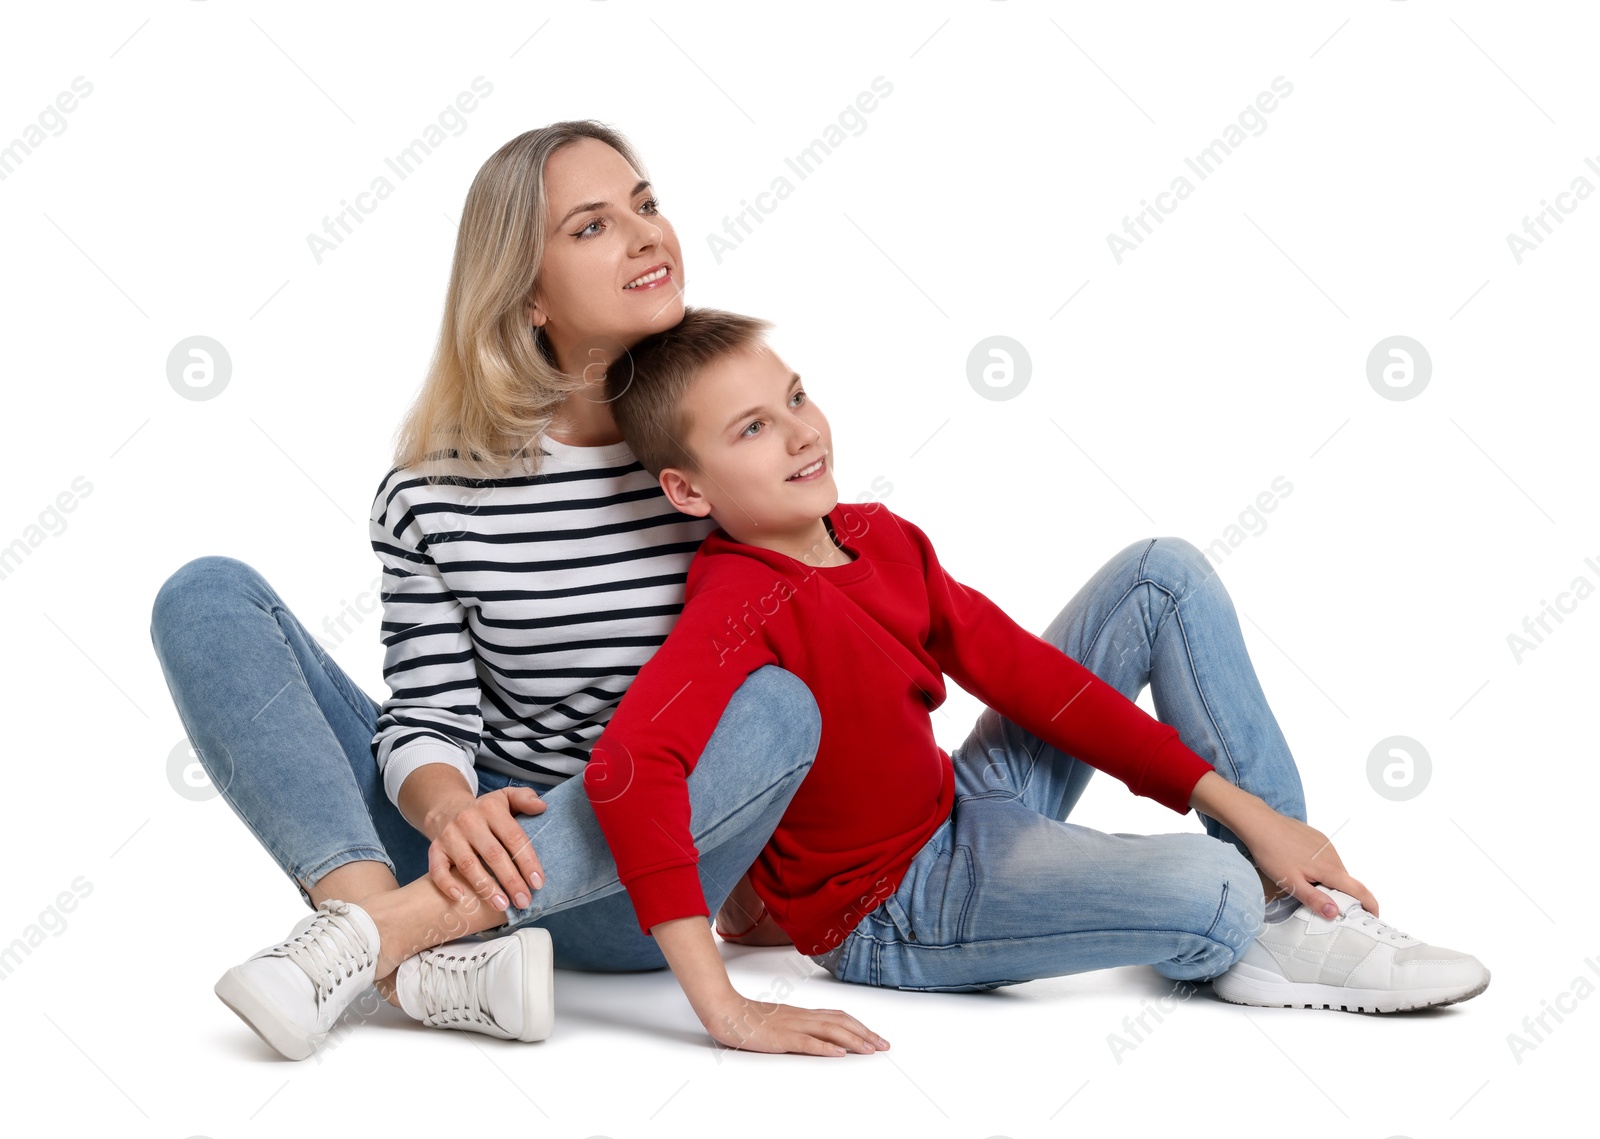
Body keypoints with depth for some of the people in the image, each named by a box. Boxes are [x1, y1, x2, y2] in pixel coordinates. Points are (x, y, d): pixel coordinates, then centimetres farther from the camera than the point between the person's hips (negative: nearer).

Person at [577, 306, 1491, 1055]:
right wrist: (727, 1011, -46)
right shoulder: (741, 601, -26)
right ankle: (1266, 932, 8)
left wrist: (1243, 808, -4)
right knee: (1215, 891, -34)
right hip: (889, 911, -9)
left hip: (965, 810, 9)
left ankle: (1303, 912, 0)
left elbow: (1019, 671, 0)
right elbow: (626, 766, -43)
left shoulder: (879, 537, -1)